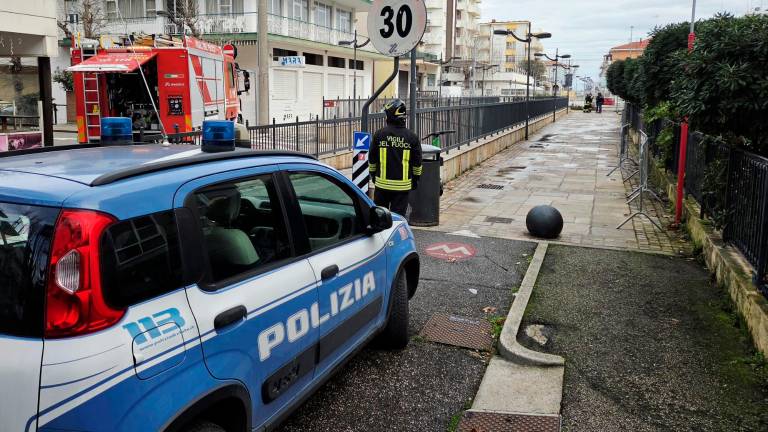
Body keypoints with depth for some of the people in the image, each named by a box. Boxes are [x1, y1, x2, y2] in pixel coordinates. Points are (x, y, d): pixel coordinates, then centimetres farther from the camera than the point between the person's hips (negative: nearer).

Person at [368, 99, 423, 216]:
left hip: (382, 182, 0)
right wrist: (416, 178, 14)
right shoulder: (411, 137, -4)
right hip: (403, 184, 0)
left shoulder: (379, 134, -5)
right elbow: (417, 161, 1)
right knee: (398, 215, 5)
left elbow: (372, 158, 3)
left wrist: (373, 174, 18)